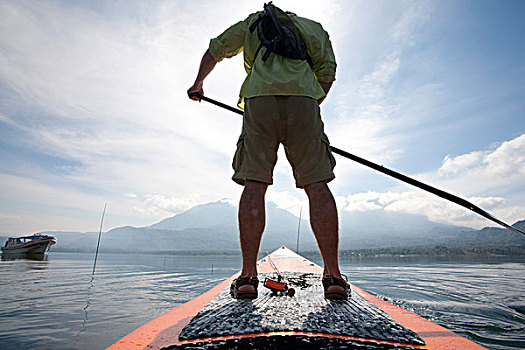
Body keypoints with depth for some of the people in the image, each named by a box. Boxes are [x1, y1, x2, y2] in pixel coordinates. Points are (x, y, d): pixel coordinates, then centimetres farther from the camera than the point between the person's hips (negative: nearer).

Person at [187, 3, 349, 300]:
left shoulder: (253, 21, 35)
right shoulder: (314, 27, 34)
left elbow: (216, 49, 33)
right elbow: (327, 70, 16)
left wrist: (199, 83, 46)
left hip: (259, 97, 0)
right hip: (303, 98, 1)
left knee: (254, 184, -6)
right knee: (317, 184, -5)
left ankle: (248, 275, -10)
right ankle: (333, 276, -9)